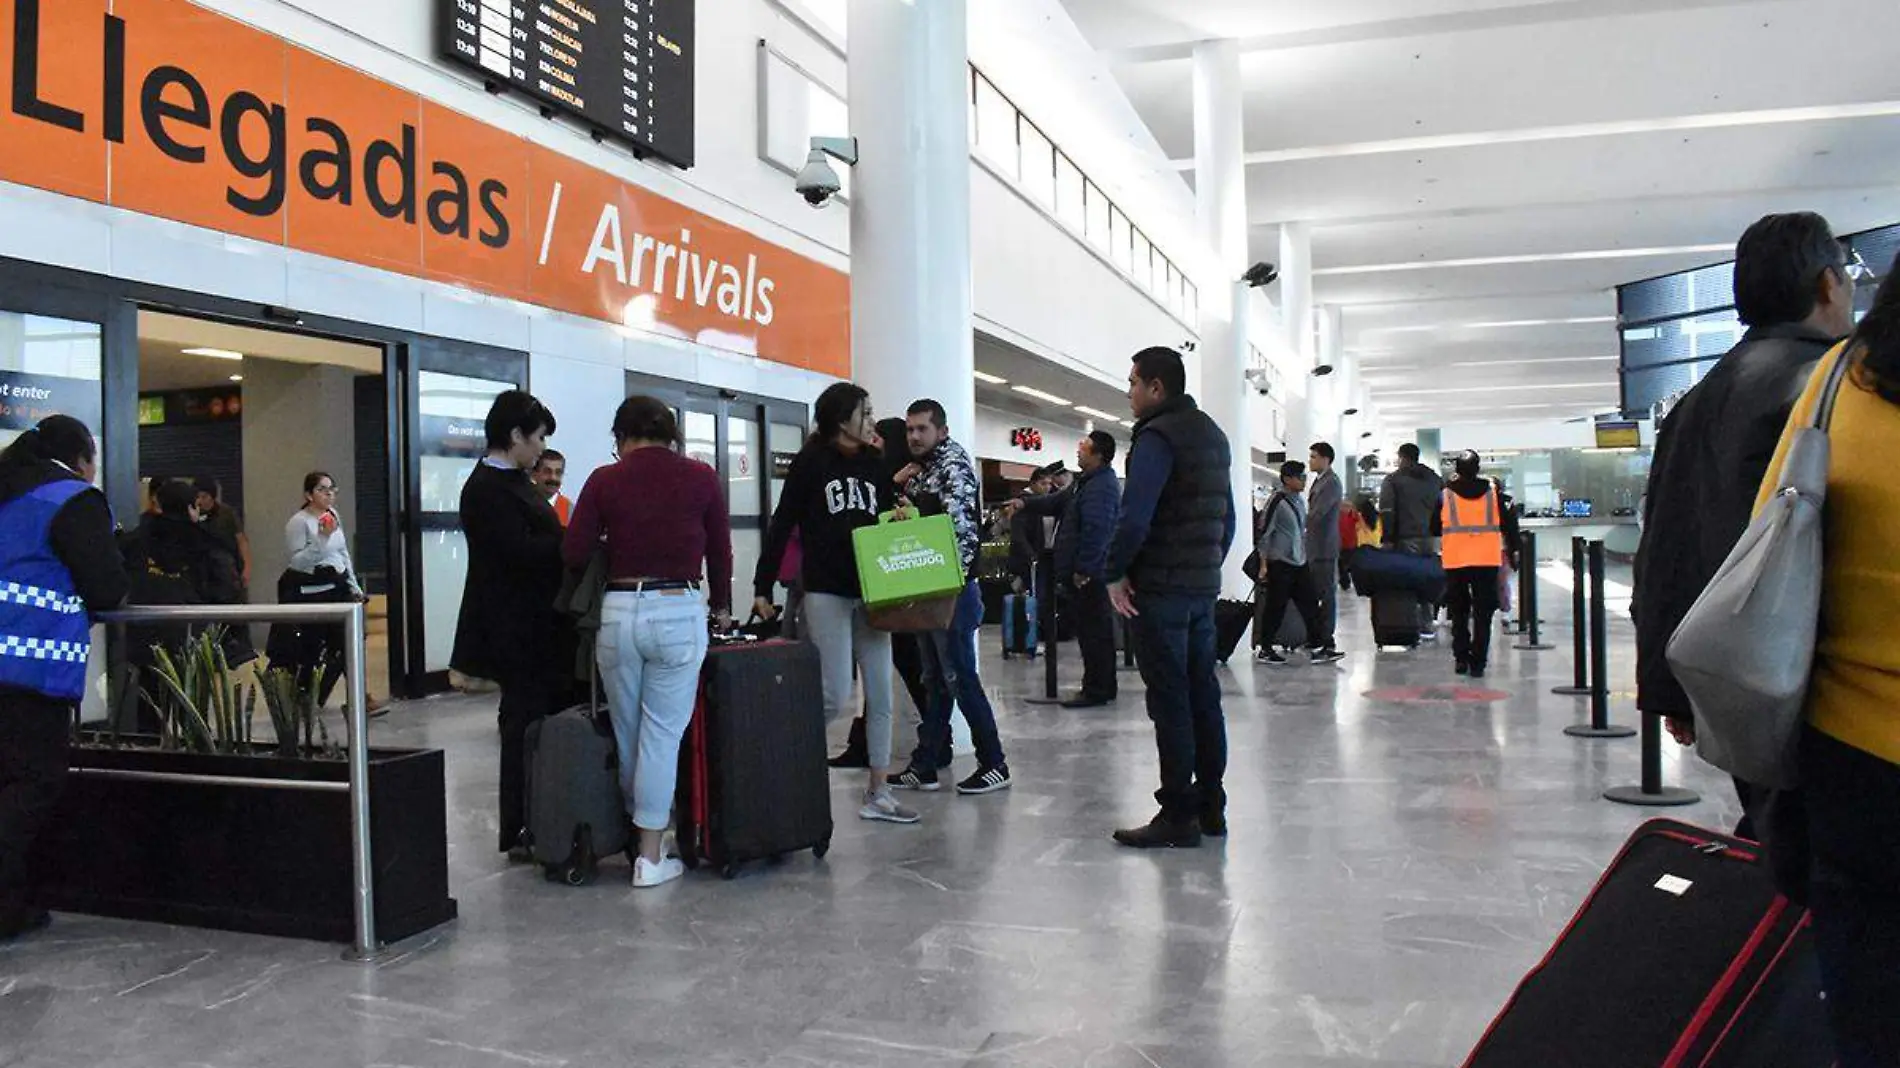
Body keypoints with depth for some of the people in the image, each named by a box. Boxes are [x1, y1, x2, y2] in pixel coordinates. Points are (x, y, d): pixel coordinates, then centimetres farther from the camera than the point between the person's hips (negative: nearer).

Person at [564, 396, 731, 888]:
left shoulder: (604, 481, 0)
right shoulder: (701, 478, 1)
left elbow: (574, 553, -1)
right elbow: (720, 551, 8)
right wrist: (721, 606, 23)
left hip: (620, 612, 1)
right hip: (679, 612, -1)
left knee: (627, 732, 17)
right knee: (662, 734, 3)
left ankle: (637, 825, 31)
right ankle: (650, 856, 7)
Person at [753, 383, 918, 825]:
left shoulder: (876, 464, 11)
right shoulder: (811, 462, -2)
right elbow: (782, 525, -3)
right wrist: (763, 587, -6)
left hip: (870, 592, 5)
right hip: (826, 593, -5)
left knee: (880, 694, 4)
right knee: (835, 696, -8)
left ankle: (878, 793, 13)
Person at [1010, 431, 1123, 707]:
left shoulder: (1102, 487, -18)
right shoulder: (1085, 482, 17)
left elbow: (1095, 531, -25)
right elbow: (1056, 502, 25)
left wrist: (1082, 570, -24)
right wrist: (1026, 503, 11)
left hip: (1089, 574, -11)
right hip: (1086, 571, 11)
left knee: (1093, 631, -5)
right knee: (1094, 631, 16)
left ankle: (1097, 691, 0)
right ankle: (1101, 687, 25)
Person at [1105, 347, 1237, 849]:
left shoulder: (1157, 436, -13)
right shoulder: (1212, 435, 17)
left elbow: (1135, 517, -22)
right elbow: (1227, 517, 20)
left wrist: (1114, 574, -12)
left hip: (1160, 589, -9)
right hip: (1204, 588, 9)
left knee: (1169, 703, -5)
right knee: (1203, 697, 12)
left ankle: (1178, 816, -1)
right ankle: (1210, 807, 19)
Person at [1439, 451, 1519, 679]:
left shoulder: (1446, 493, 0)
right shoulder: (1493, 490, 2)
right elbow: (1508, 523, 5)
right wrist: (1511, 550, 16)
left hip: (1455, 561, 0)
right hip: (1487, 560, 0)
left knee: (1459, 612, 13)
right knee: (1483, 614, 4)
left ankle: (1461, 659, 11)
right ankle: (1478, 663, -1)